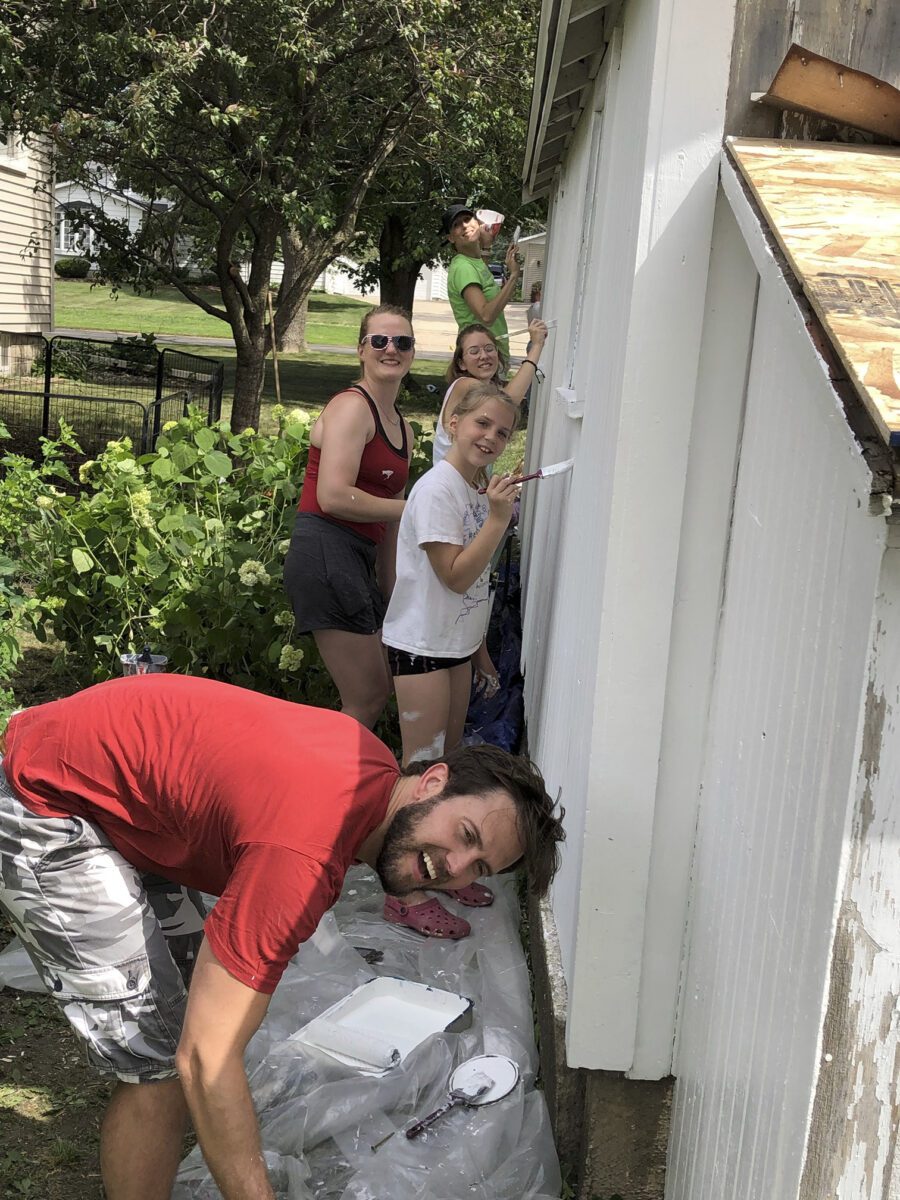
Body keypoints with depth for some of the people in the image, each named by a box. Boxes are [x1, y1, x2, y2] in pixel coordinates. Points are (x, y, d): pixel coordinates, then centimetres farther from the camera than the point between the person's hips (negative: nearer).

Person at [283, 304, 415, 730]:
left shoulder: (403, 429, 20)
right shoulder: (352, 407, -8)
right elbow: (333, 496, -21)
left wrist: (392, 596, 22)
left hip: (358, 561, 10)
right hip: (326, 553, -10)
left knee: (377, 693, 17)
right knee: (367, 701, -5)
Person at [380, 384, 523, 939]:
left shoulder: (481, 487, 7)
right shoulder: (438, 488, -18)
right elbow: (455, 575, -23)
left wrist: (480, 647, 14)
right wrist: (499, 518, -25)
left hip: (458, 643, 9)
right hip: (422, 644, -9)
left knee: (449, 760, 16)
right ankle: (407, 893, 3)